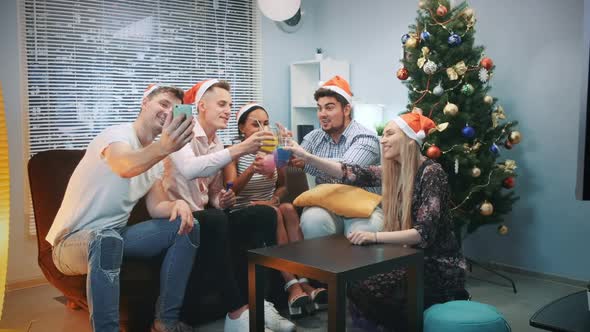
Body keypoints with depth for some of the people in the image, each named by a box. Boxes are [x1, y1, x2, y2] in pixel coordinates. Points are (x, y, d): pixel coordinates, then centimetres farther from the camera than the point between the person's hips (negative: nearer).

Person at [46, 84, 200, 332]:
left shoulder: (154, 156, 8)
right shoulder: (118, 134, -18)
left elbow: (156, 207, 5)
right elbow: (126, 167, -42)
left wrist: (178, 203, -18)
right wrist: (163, 148, -63)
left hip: (115, 234, 8)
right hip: (72, 241, -8)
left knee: (186, 225, -4)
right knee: (107, 239, -41)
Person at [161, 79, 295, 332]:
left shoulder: (217, 144, 14)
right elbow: (189, 169, -33)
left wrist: (222, 200, -4)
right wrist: (239, 149, -38)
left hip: (206, 217, 8)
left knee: (265, 214, -10)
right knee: (215, 219, -38)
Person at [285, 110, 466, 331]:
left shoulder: (431, 173, -18)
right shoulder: (393, 170, 5)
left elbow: (424, 233, -26)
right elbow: (352, 174, -3)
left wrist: (375, 236, -35)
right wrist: (307, 157, -11)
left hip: (440, 267, -8)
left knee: (361, 288, -19)